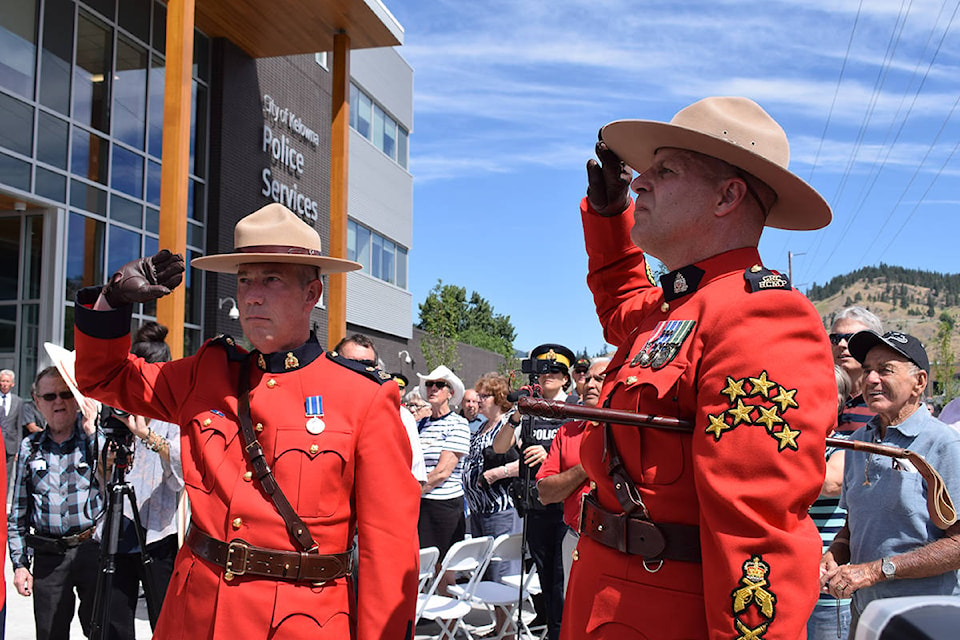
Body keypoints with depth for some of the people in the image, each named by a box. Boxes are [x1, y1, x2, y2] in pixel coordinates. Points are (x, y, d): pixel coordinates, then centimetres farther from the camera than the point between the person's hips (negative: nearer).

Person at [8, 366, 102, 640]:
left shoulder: (96, 438, 4)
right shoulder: (30, 448, 10)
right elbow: (18, 512, 13)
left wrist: (90, 430, -15)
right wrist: (19, 563, 8)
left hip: (93, 549, -2)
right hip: (48, 558, 2)